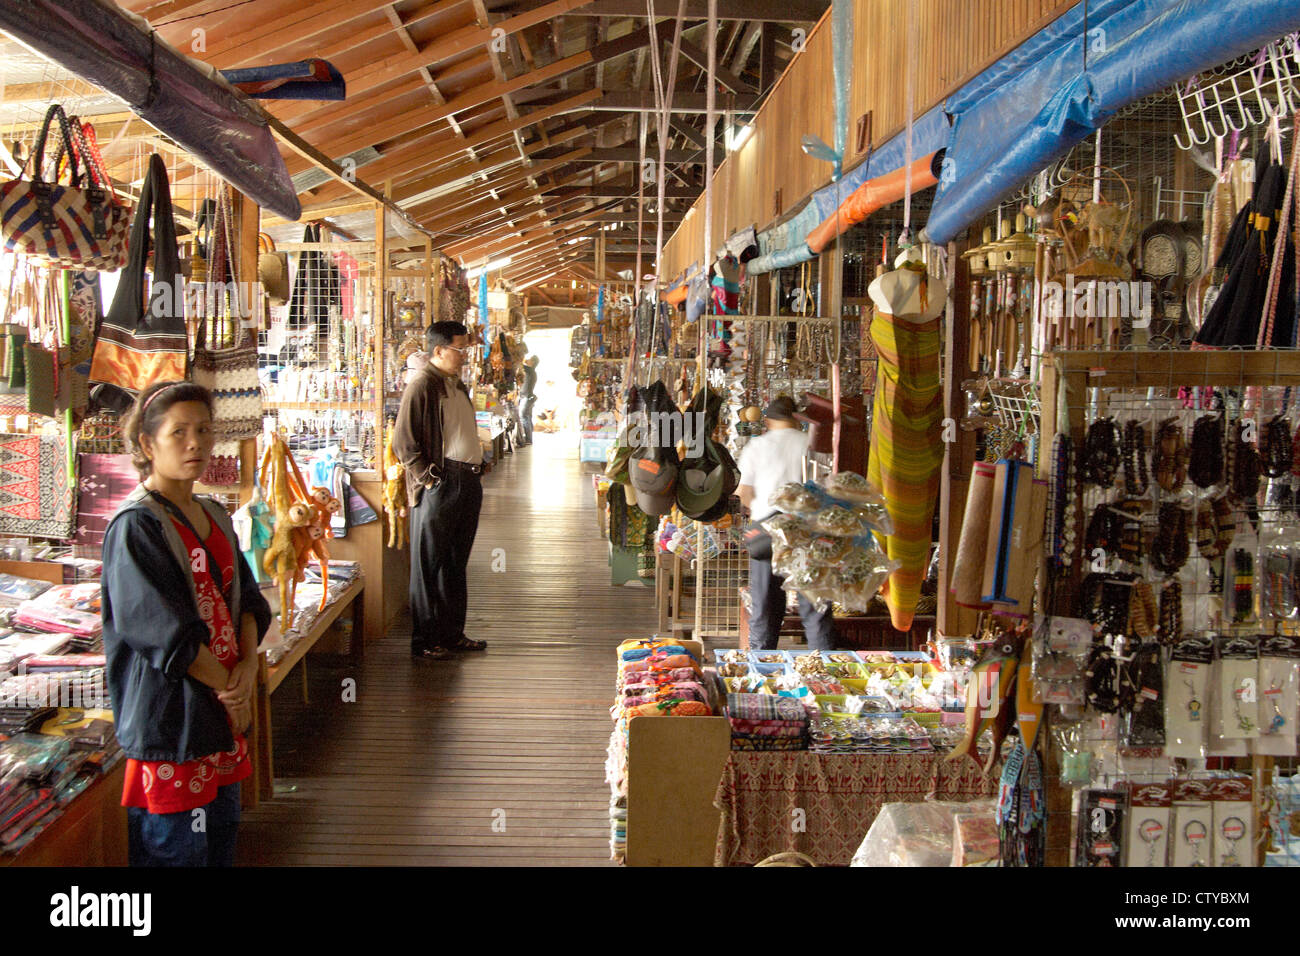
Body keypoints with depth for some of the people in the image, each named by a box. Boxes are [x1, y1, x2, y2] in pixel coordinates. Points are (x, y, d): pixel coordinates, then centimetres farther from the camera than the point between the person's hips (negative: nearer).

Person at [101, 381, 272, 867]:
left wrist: (248, 666, -10)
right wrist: (227, 687, -13)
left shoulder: (214, 516, 12)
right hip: (168, 716, -8)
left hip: (223, 712, 8)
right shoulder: (135, 526, -14)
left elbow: (247, 599, 8)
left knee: (221, 841, 17)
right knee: (177, 850, 0)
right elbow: (164, 632, -20)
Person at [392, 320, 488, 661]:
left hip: (468, 484, 9)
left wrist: (476, 467, 16)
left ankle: (453, 633, 24)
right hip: (440, 486, -9)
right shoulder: (422, 386, -10)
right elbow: (404, 443, -14)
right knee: (431, 566, -1)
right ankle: (425, 642, 6)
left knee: (456, 564, 14)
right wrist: (430, 478, -16)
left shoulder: (458, 386, 17)